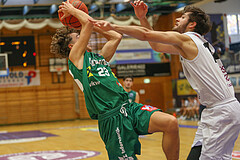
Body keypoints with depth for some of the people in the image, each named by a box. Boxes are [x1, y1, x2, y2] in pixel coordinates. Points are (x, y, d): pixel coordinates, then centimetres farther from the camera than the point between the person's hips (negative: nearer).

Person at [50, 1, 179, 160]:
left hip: (128, 107, 7)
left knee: (171, 123, -13)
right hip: (112, 118, -7)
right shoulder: (75, 57, 2)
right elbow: (89, 22, -3)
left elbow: (116, 36, 30)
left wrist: (93, 25, 32)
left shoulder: (98, 57, 25)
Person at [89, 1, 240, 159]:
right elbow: (156, 45, 24)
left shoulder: (186, 39, -9)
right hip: (215, 111, 10)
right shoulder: (195, 43, 18)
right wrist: (142, 18, 19)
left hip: (223, 111, -10)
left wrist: (112, 26, -9)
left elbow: (146, 34, -13)